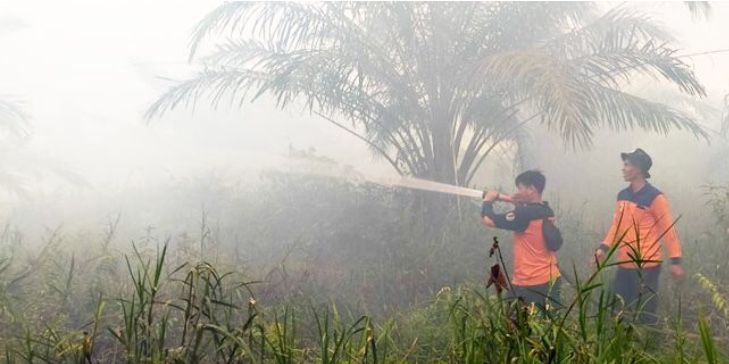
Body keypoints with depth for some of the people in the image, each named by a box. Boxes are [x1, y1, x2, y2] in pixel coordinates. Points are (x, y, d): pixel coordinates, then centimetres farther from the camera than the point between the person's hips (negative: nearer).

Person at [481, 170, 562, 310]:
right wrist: (500, 197, 18)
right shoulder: (547, 211, 6)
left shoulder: (525, 214, -19)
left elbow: (489, 221, -17)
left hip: (530, 284, -8)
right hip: (551, 280, 8)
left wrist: (487, 201, 3)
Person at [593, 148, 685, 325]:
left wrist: (675, 260, -13)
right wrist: (604, 247, 3)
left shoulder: (655, 197, -12)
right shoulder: (622, 195, 10)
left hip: (647, 266, -7)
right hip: (624, 265, 7)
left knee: (645, 314, -1)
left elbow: (668, 229, -11)